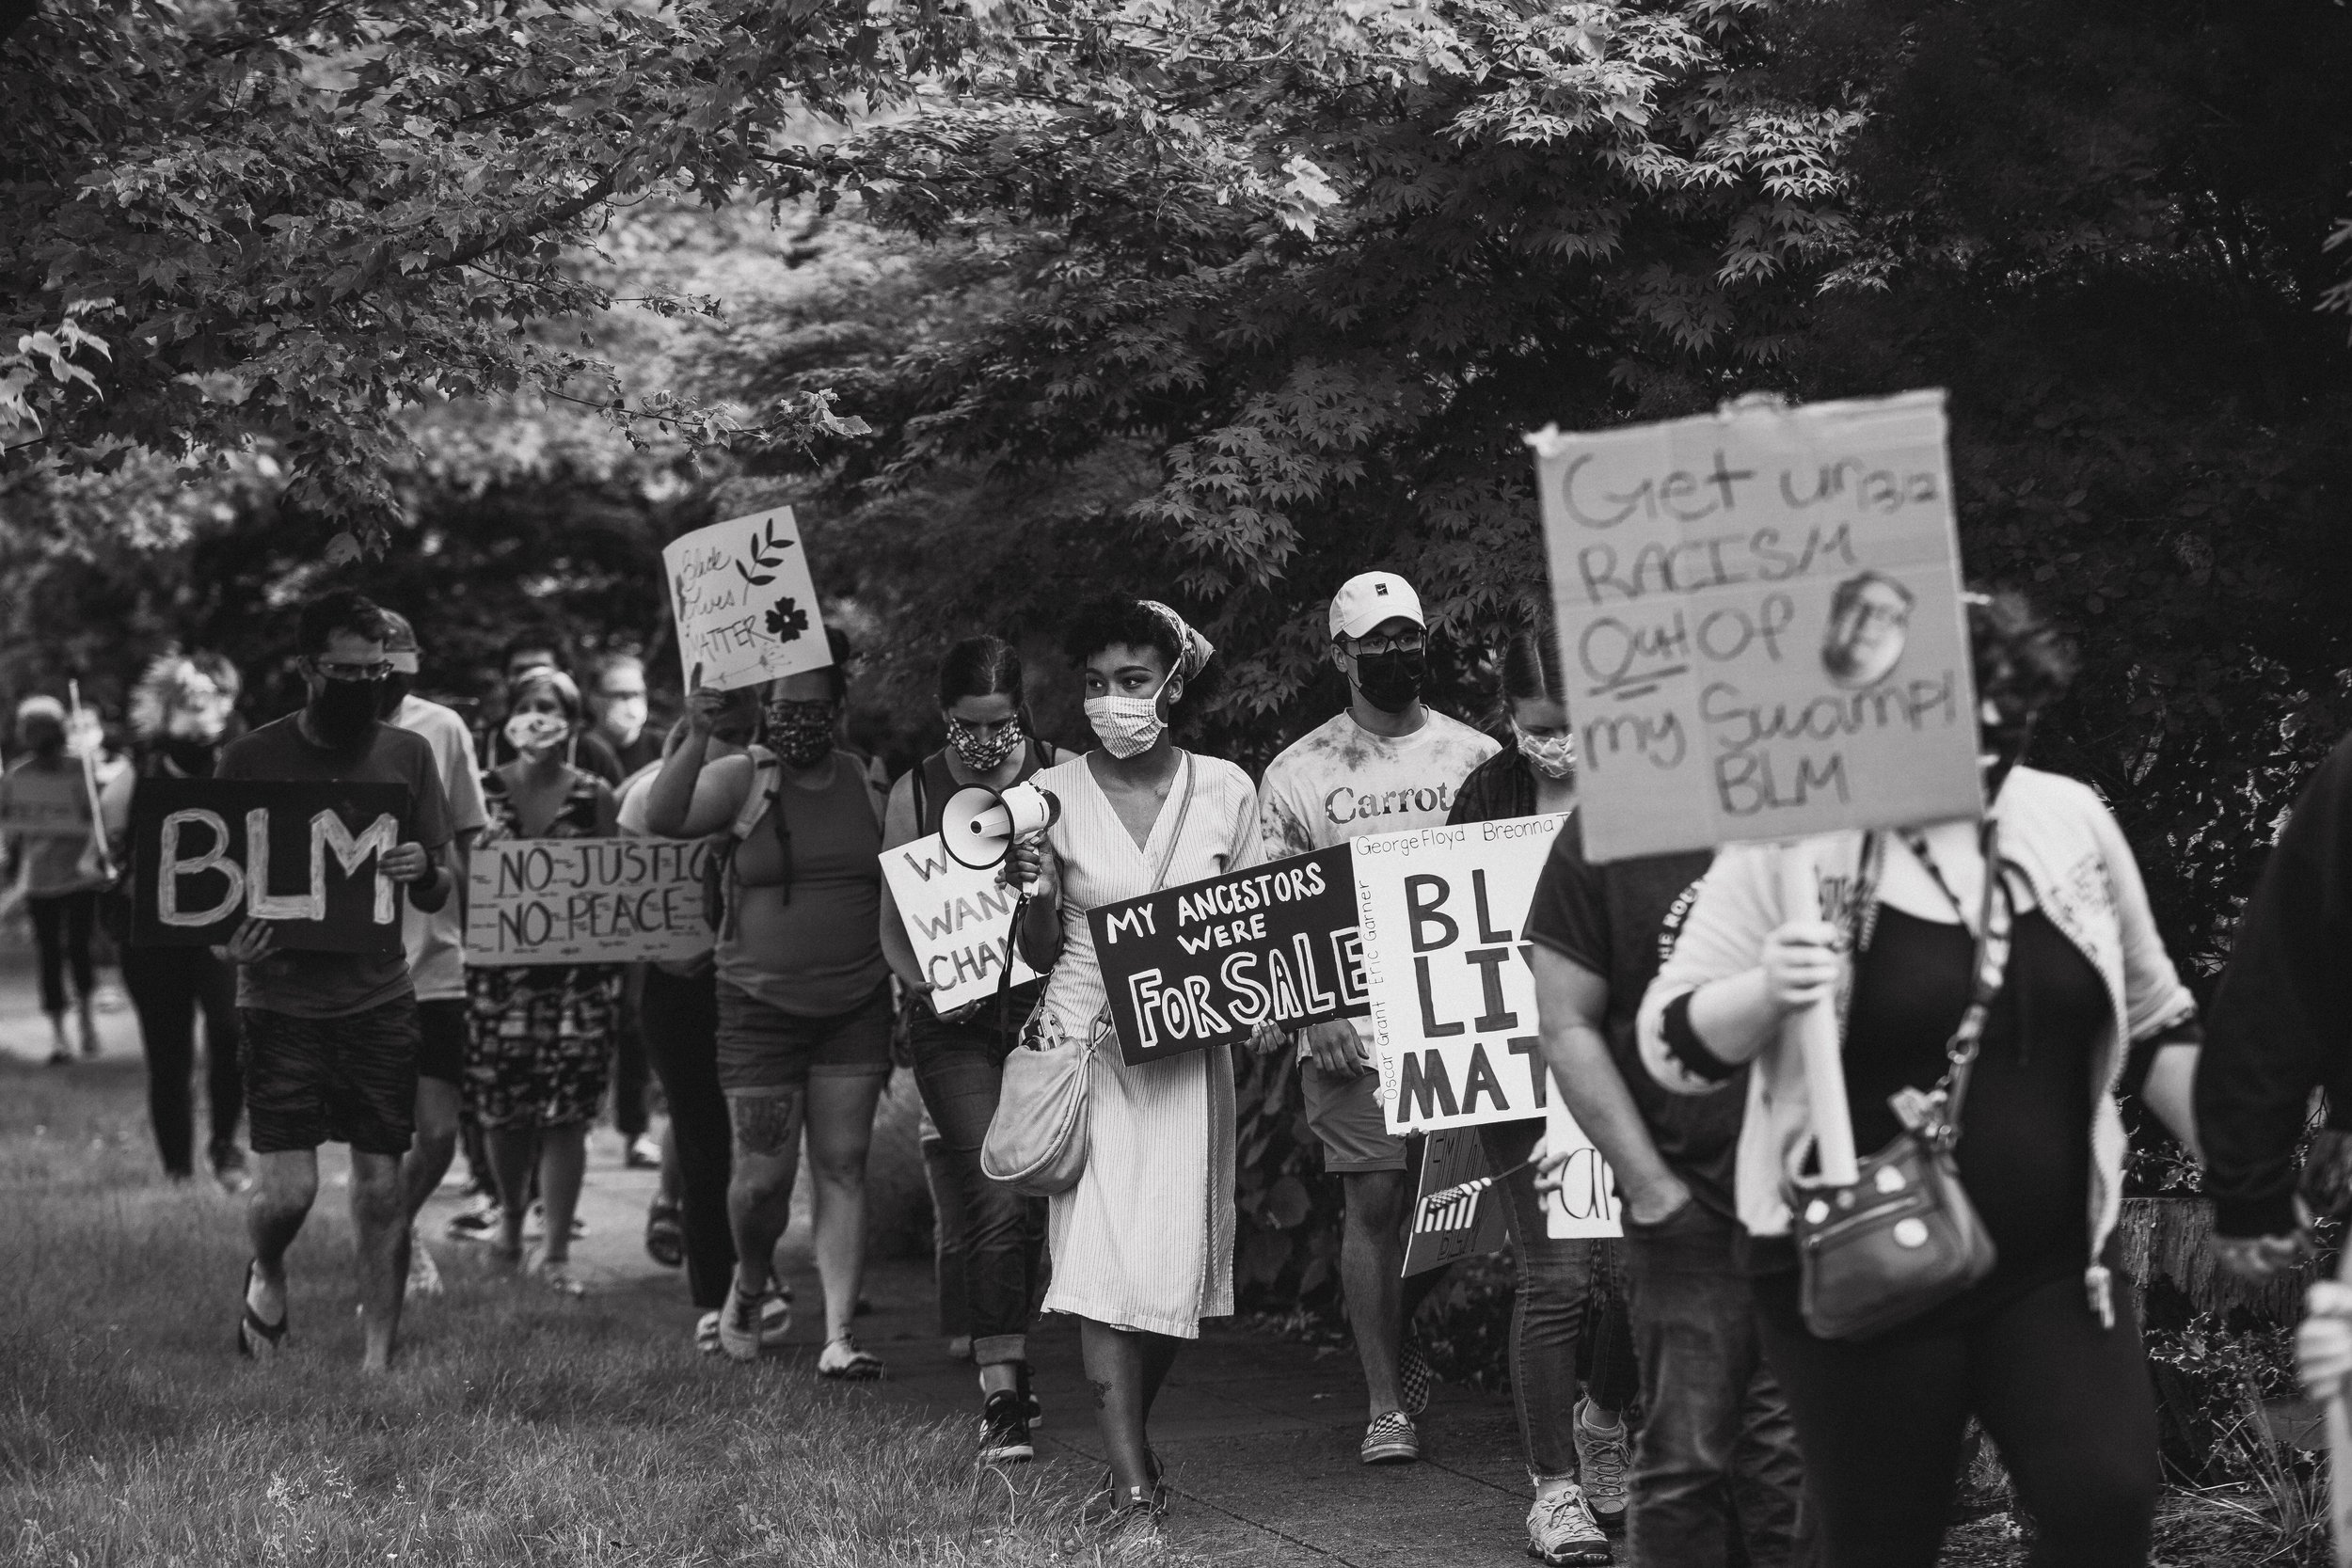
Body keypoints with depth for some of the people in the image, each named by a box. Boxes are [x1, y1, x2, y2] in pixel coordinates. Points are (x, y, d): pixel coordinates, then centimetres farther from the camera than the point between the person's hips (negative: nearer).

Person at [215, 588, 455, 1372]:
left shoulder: (406, 754, 4)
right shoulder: (252, 760, -2)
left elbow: (442, 894, 8)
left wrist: (426, 872, -16)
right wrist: (229, 944, -17)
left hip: (380, 998, 2)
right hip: (282, 1000, -2)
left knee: (382, 1187, 0)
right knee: (288, 1189, -9)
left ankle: (378, 1357, 12)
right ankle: (266, 1276, 25)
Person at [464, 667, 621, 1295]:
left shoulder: (594, 798, 4)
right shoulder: (481, 793, 5)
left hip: (577, 972, -1)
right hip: (496, 970, 1)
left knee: (565, 1114, -3)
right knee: (502, 1109, 4)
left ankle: (555, 1250, 3)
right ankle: (511, 1214, 33)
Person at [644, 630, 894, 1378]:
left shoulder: (866, 789, 6)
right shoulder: (743, 780, -4)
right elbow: (662, 818, -21)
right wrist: (695, 740, -35)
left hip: (854, 1006, 2)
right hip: (760, 1007, -2)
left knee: (842, 1167, -1)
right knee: (764, 1174, -1)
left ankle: (839, 1337, 0)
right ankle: (750, 1284, 30)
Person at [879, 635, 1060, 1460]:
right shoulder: (916, 793, 3)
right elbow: (895, 925, 7)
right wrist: (929, 986, -11)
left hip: (1050, 1013, 1)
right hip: (957, 1023, -1)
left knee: (1040, 1194, 5)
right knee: (996, 1200, -11)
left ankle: (1006, 1361, 25)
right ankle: (1002, 1393, -8)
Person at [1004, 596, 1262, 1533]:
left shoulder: (1224, 791, 3)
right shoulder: (1053, 797, 1)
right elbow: (1039, 955, 5)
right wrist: (1037, 894, -15)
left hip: (1188, 1045, 1)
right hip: (1086, 1041, -1)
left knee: (1173, 1258, 3)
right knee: (1100, 1253, -11)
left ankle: (1129, 1435, 28)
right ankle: (1134, 1488, -12)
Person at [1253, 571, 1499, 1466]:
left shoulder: (1474, 758, 9)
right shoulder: (1298, 775, 5)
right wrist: (1312, 1013, -8)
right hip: (1349, 1026, -2)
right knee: (1373, 1202, -4)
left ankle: (1395, 1335, 31)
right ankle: (1386, 1403, 4)